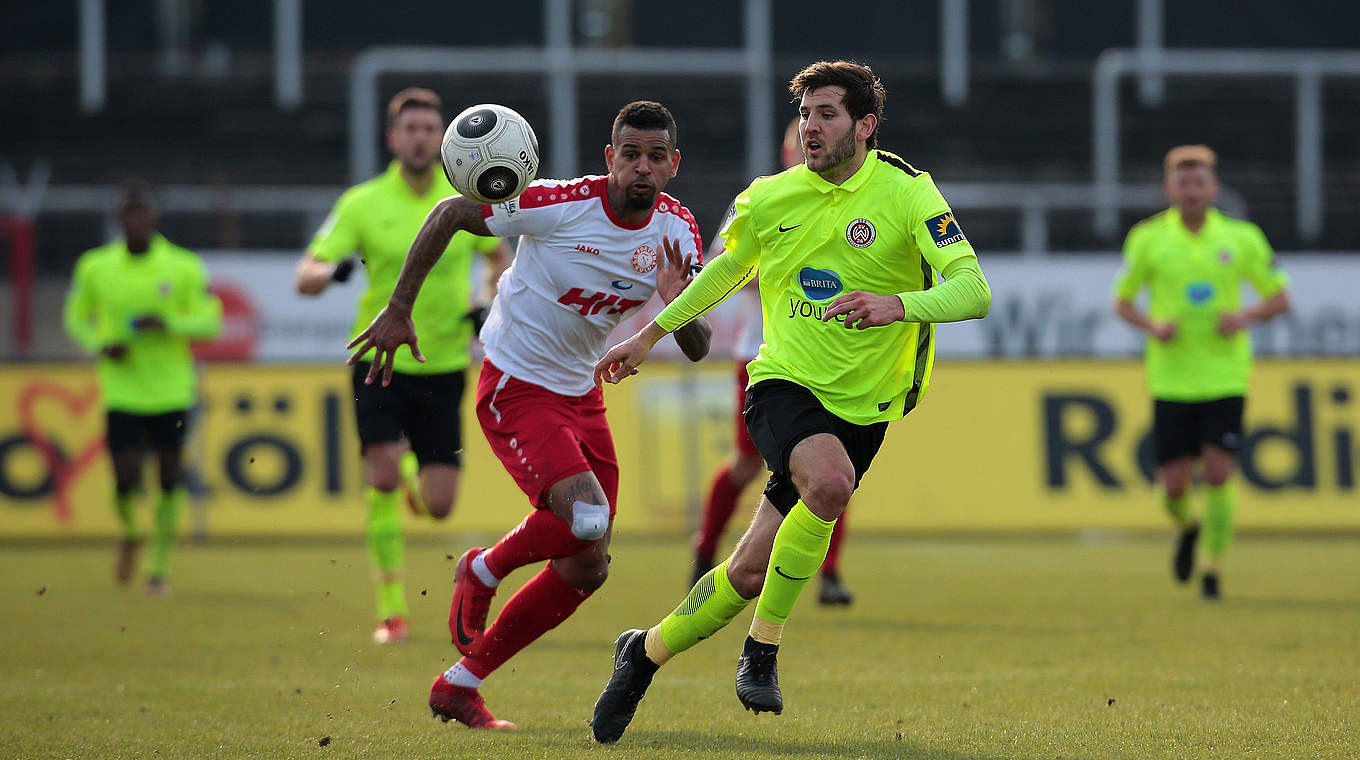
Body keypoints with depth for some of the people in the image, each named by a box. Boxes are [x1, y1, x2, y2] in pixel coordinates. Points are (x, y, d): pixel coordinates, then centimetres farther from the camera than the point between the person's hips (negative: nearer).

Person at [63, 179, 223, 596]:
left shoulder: (184, 268, -3)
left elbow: (211, 322, -1)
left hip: (172, 393, 0)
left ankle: (159, 565, 18)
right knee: (126, 479, -10)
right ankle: (129, 532, 23)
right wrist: (101, 346, -8)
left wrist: (168, 323, -19)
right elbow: (76, 318, 13)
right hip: (122, 393, 0)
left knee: (169, 480, 3)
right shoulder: (94, 267, 0)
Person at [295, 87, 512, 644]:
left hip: (444, 367, 1)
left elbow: (500, 257, 18)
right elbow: (305, 276, -7)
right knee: (383, 476, -20)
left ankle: (416, 481, 38)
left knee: (438, 507, -2)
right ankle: (391, 608, -7)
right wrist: (329, 271, -31)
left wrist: (490, 306, -2)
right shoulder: (363, 203, -5)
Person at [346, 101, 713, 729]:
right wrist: (398, 309, -10)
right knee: (586, 517, -29)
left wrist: (678, 305, -23)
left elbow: (696, 350, 0)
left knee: (586, 568, 5)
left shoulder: (678, 232, -4)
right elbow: (448, 214, -10)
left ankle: (460, 686, 18)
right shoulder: (560, 205, -21)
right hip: (514, 389, -7)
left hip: (580, 394, 7)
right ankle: (483, 571, 4)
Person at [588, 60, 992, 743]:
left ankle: (647, 652, 25)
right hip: (782, 382, 0)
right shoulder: (768, 199, 0)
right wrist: (651, 335, 26)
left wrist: (899, 305, -40)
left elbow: (973, 290, -21)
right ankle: (762, 649, -18)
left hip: (860, 408, 0)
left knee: (751, 572, 0)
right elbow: (727, 270, 21)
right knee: (830, 480, -33)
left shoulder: (907, 194, -10)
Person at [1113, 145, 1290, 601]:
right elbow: (1122, 301, 9)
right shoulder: (1148, 239, 0)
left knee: (1219, 475, -10)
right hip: (1170, 380, 0)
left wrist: (1246, 318, -12)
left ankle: (1214, 569, 4)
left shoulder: (1242, 238, 1)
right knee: (1174, 485, -2)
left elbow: (1280, 297, 9)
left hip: (1225, 379, 0)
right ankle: (1187, 528, 34)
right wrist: (1153, 325, -12)